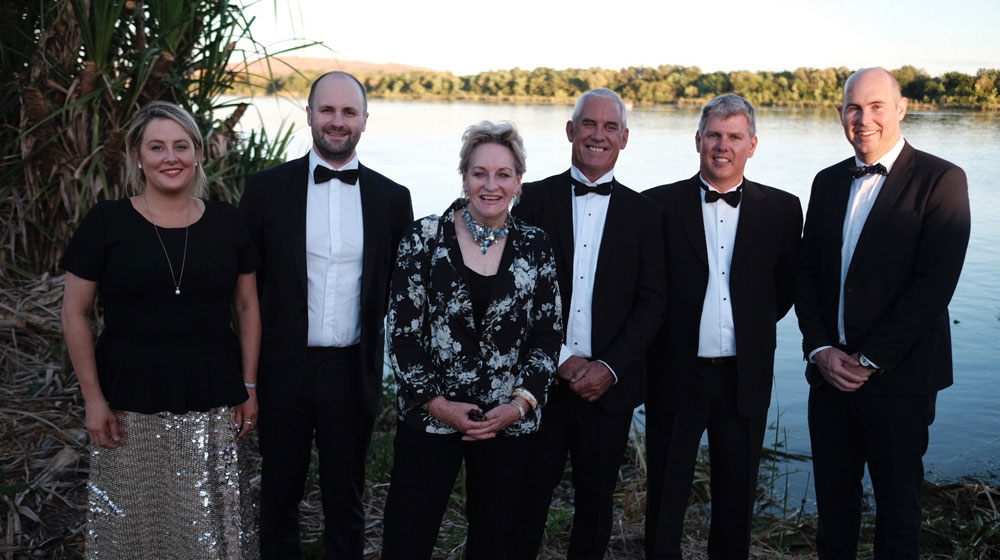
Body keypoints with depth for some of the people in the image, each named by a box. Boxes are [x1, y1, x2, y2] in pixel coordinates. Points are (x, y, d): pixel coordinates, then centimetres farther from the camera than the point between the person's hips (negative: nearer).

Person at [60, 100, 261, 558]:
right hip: (131, 403, -1)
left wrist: (249, 387, 5)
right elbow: (75, 313, 0)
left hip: (212, 403, 1)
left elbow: (247, 307, 9)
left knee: (211, 523, 5)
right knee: (131, 519, 8)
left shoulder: (226, 222, 3)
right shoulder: (107, 221, -3)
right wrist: (93, 397, -4)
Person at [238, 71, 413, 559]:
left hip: (352, 371, 1)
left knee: (346, 497, 15)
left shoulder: (391, 198, 2)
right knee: (279, 494, 15)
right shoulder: (268, 187, -2)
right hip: (285, 368, 0)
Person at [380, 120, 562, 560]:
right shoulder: (425, 238, -3)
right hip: (428, 417, -1)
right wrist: (436, 402, -8)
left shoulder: (534, 247, 3)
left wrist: (521, 402, -6)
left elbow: (549, 333, 5)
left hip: (508, 421, 2)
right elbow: (402, 329, -4)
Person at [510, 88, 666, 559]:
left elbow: (651, 303, 2)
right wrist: (560, 358, -8)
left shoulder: (644, 213, 7)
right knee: (527, 494, 4)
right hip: (541, 377, -1)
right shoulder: (535, 199, 3)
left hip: (608, 383, 1)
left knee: (596, 498, 10)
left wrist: (610, 367, -10)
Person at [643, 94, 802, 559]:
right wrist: (672, 329, 0)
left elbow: (784, 290, 9)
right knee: (666, 496, 9)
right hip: (676, 375, -1)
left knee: (736, 496, 14)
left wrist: (750, 328, 5)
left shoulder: (781, 210, 3)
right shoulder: (659, 204, -3)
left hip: (745, 377, 2)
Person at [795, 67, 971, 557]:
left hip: (899, 377, -4)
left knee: (898, 504, 8)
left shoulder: (941, 180, -7)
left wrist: (868, 361, -14)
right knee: (833, 500, 13)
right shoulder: (828, 182, 11)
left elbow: (933, 285, -14)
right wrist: (820, 350, -4)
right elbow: (806, 274, 9)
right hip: (831, 371, 5)